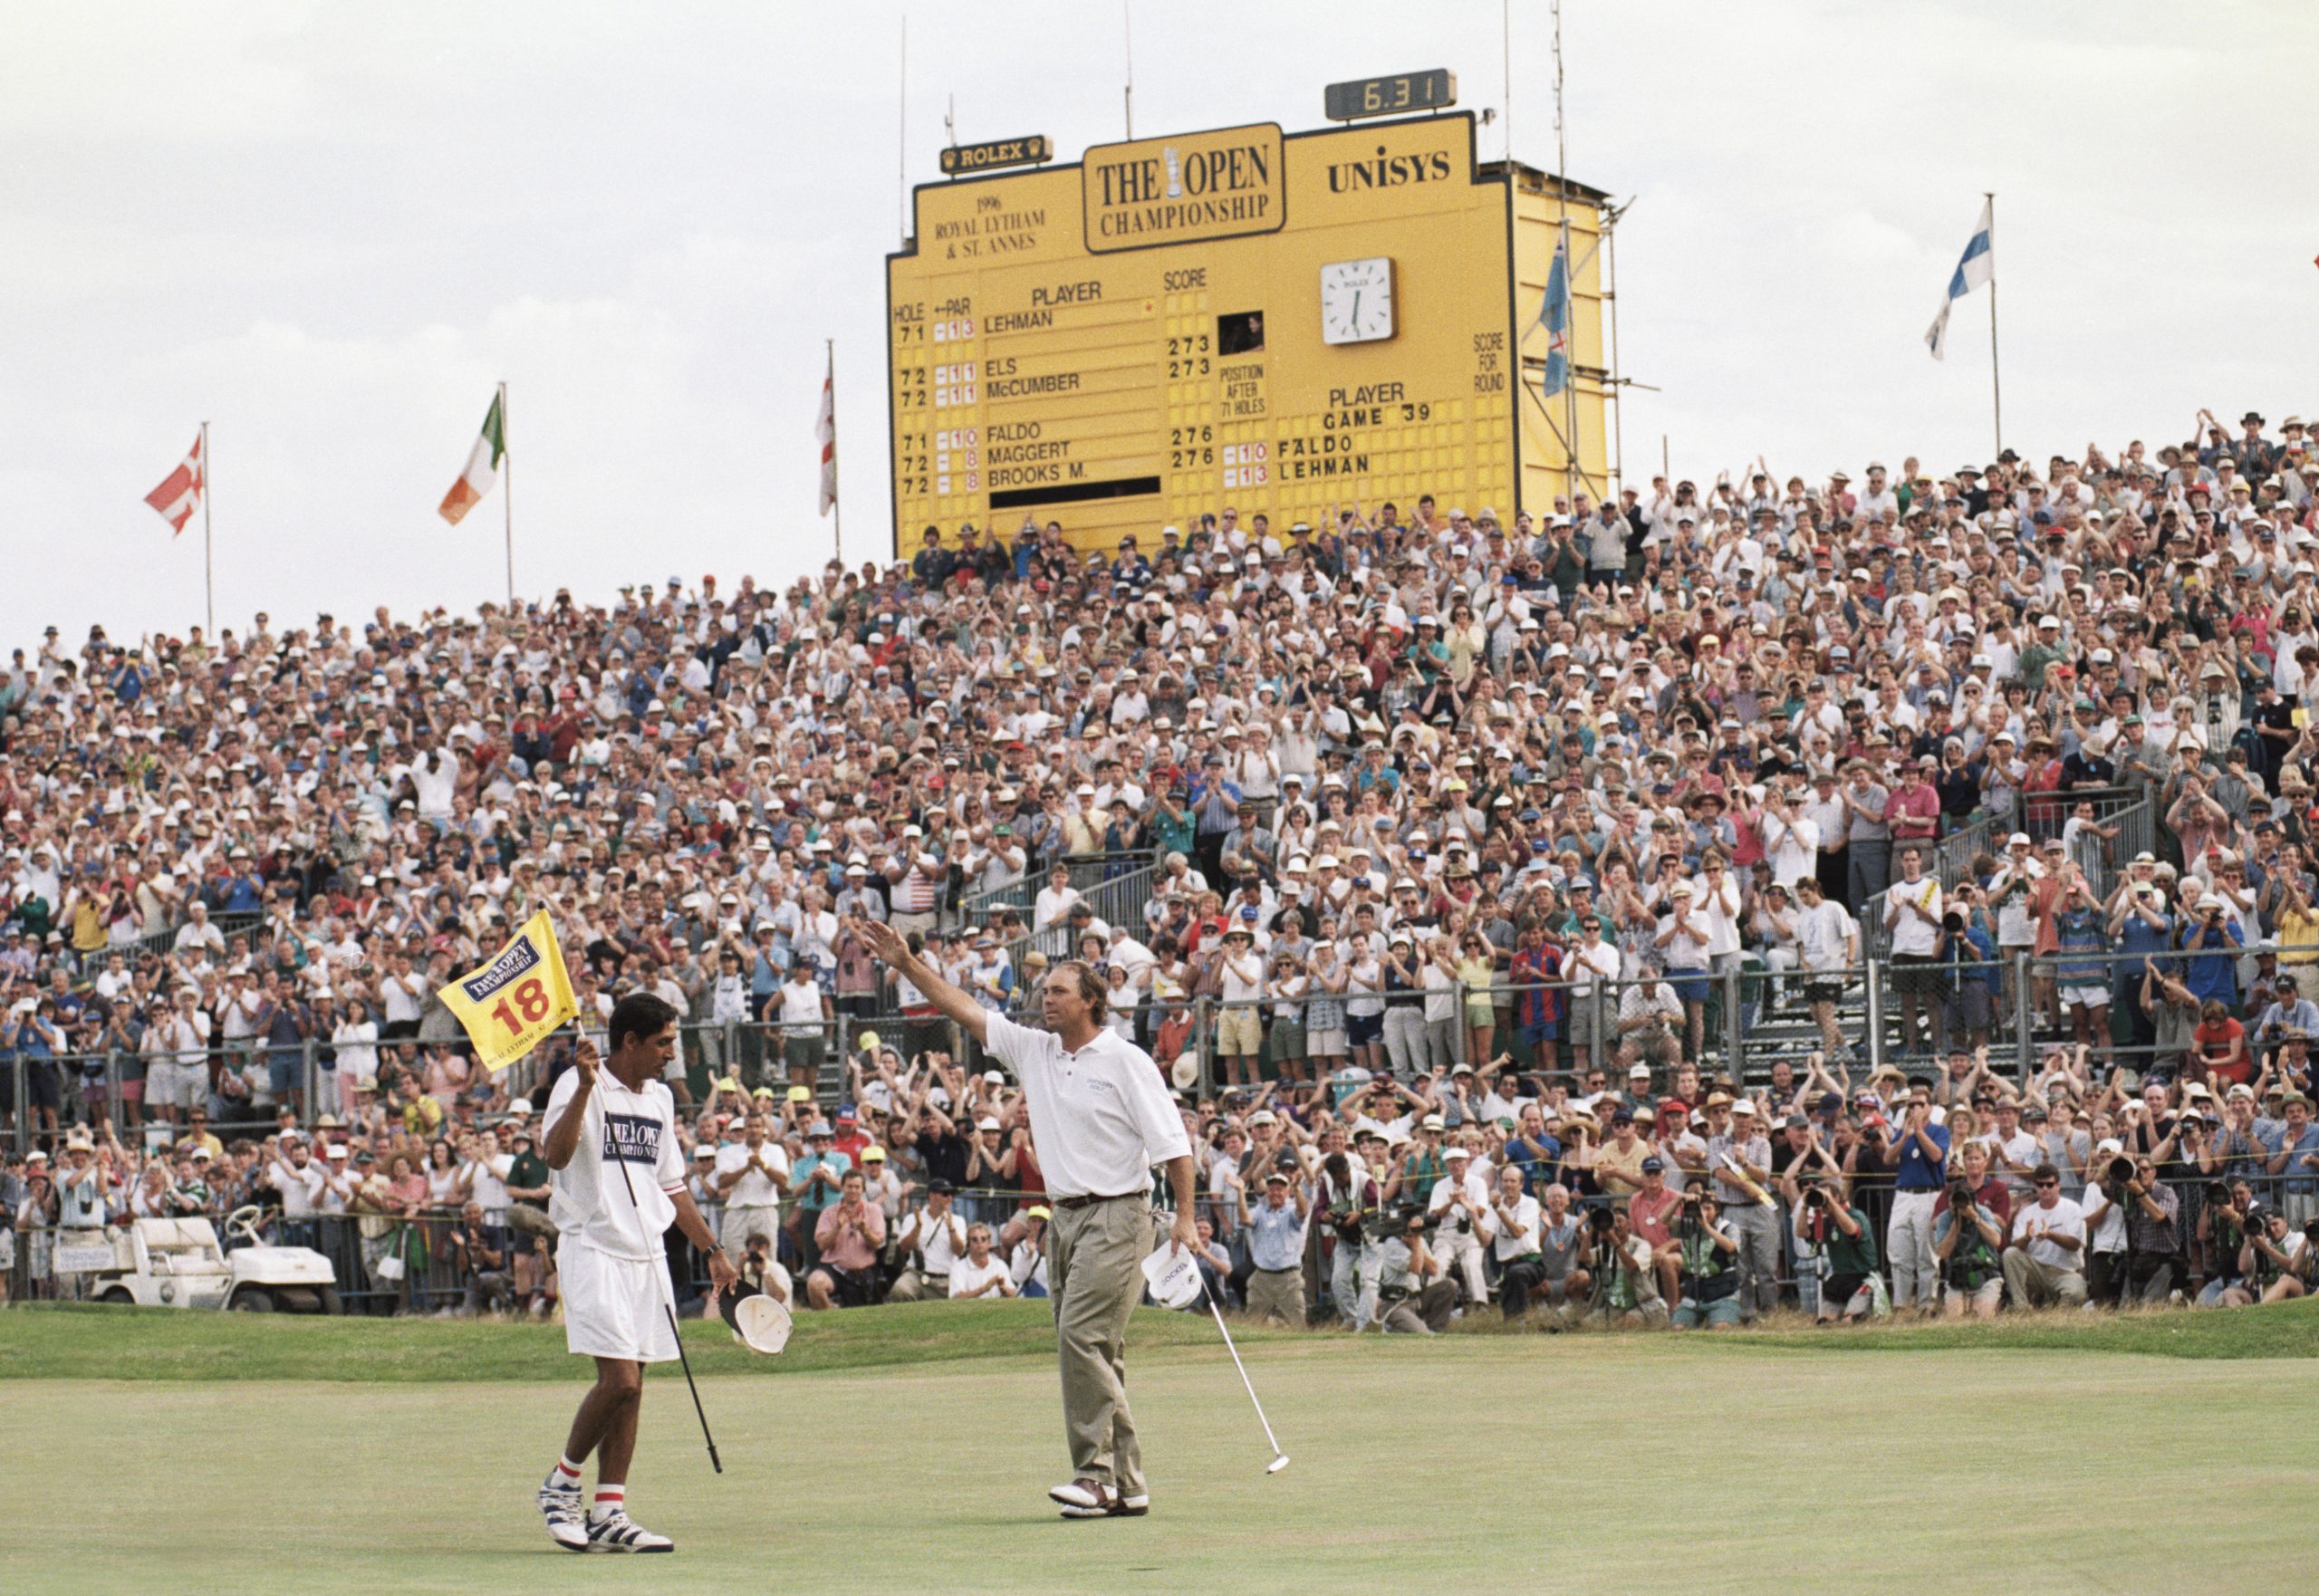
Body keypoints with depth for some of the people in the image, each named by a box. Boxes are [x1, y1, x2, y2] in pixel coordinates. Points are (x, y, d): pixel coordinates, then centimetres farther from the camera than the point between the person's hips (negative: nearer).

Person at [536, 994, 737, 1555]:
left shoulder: (660, 1099, 16)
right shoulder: (581, 1085, -7)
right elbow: (556, 1155, -23)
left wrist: (713, 1251, 21)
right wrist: (585, 1087, -32)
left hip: (646, 1255, 7)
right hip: (593, 1251, -7)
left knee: (630, 1388, 4)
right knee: (619, 1379, -16)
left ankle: (608, 1513, 7)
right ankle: (561, 1482, 4)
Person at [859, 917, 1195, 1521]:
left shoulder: (1125, 1061, -5)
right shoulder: (1034, 1051, 12)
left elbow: (1173, 1143, -7)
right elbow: (965, 1010, 12)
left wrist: (1185, 1217, -14)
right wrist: (906, 963, 5)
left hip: (1115, 1216, -7)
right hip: (1065, 1217, 7)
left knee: (1081, 1335, -17)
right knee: (1095, 1351, 5)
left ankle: (1096, 1470, -16)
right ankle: (1125, 1487, 7)